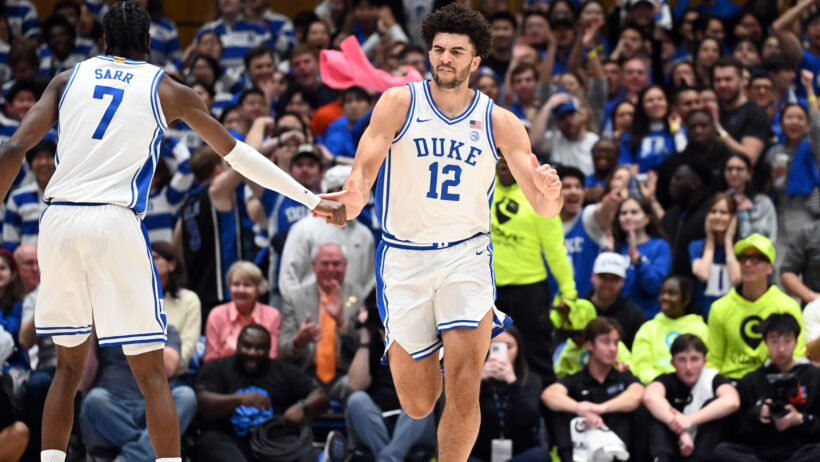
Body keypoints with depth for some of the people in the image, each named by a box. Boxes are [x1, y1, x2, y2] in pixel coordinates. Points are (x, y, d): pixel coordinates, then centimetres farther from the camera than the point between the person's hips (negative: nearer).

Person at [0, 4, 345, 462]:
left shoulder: (69, 78, 15)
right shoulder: (166, 90, 10)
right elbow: (237, 153, 16)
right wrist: (312, 200, 25)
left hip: (59, 219, 3)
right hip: (115, 223, -3)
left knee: (70, 365, 17)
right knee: (151, 373, 1)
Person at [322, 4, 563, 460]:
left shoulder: (500, 122, -1)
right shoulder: (400, 102, -5)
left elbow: (545, 209, -2)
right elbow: (365, 165, -17)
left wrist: (550, 193, -27)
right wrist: (355, 196, -40)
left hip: (466, 255, 0)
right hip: (403, 258, 0)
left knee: (464, 387, -18)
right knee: (418, 405, 7)